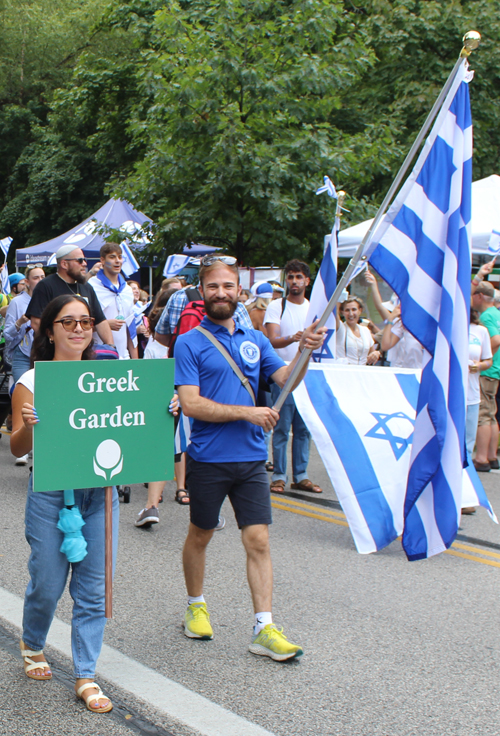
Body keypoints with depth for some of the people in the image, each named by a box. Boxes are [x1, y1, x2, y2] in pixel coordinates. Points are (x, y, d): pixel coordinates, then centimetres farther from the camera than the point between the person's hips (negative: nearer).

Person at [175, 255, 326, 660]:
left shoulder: (255, 339, 9)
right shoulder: (190, 343, -5)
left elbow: (285, 379, 1)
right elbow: (191, 404, -14)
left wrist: (304, 352, -18)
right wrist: (246, 412, -18)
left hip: (252, 458, 3)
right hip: (208, 459, -3)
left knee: (258, 539, -2)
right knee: (200, 535, 14)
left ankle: (264, 628, 0)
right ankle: (196, 606, 35)